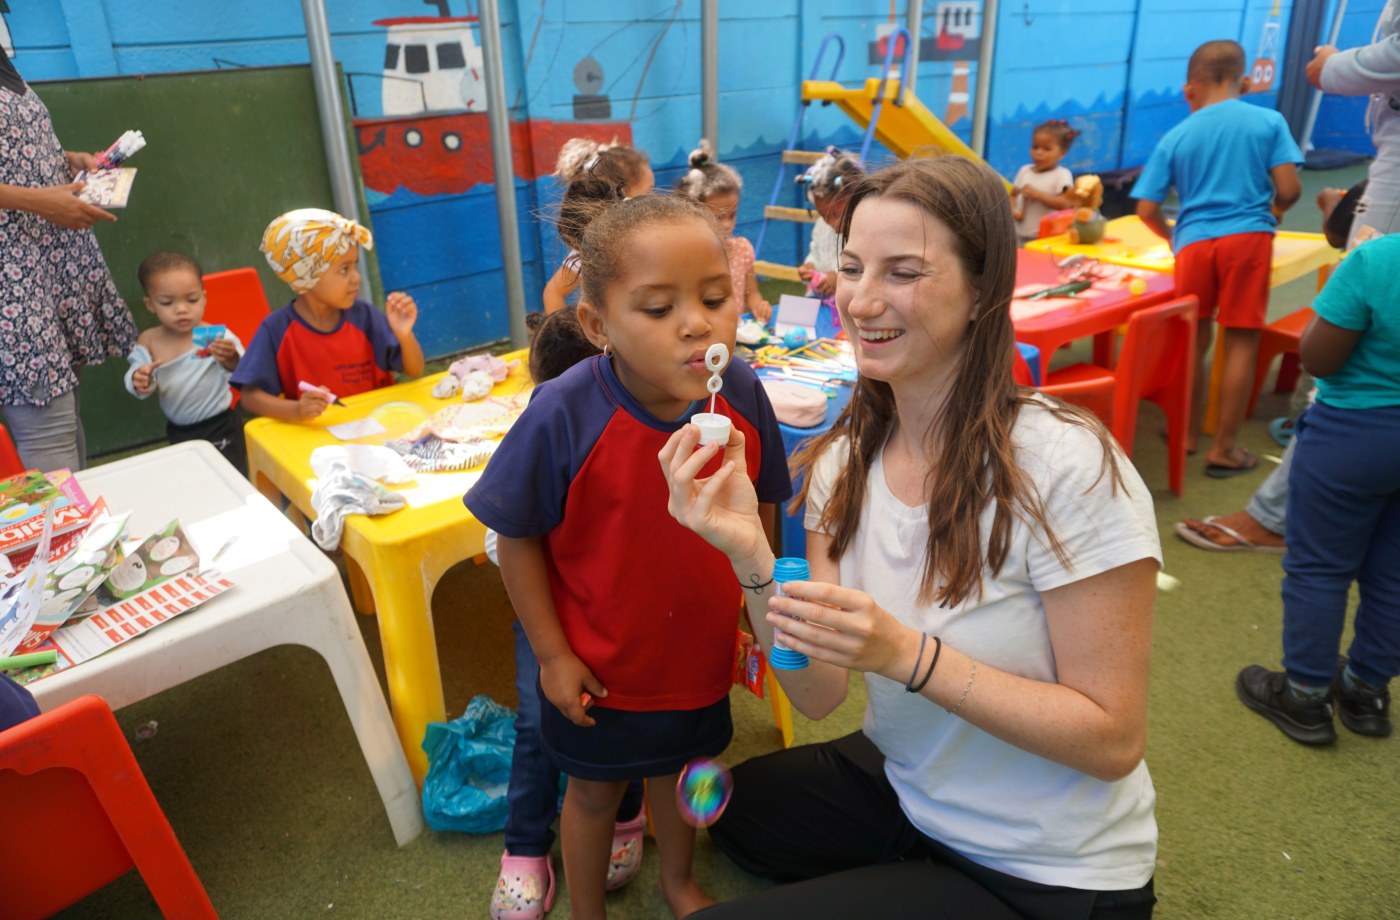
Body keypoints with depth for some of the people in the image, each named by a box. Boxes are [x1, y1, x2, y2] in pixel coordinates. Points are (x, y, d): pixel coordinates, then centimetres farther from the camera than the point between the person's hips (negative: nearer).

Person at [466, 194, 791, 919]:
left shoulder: (741, 394, -20)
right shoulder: (563, 415, -29)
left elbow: (760, 508, -3)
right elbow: (516, 537, -16)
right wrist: (552, 654, -12)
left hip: (701, 652, 3)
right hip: (600, 669, -3)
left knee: (680, 769, 28)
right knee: (595, 790, 22)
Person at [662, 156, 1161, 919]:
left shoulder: (1066, 467, -26)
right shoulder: (844, 461, -7)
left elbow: (1113, 739, -21)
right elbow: (818, 695, -9)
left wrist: (906, 654, -32)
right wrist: (751, 557, -26)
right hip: (898, 786, 6)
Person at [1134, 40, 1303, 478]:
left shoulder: (1175, 138, 5)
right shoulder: (1269, 122, 4)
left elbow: (1147, 210, 2)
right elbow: (1289, 191, -2)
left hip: (1194, 241, 1)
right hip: (1249, 238, -1)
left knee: (1193, 340, 15)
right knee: (1241, 343, 4)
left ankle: (1188, 433, 27)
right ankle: (1224, 449, 8)